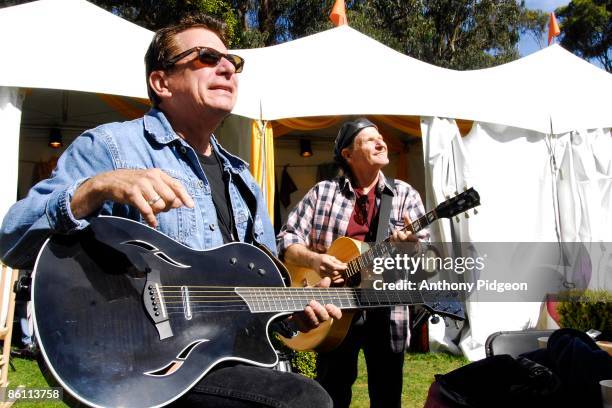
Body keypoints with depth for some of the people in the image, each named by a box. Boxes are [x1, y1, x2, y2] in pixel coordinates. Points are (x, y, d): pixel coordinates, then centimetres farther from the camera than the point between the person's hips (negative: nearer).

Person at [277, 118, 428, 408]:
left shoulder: (405, 195, 4)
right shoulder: (323, 192, 1)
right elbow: (286, 239, 0)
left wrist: (413, 246, -26)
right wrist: (314, 259, -19)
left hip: (385, 313, 1)